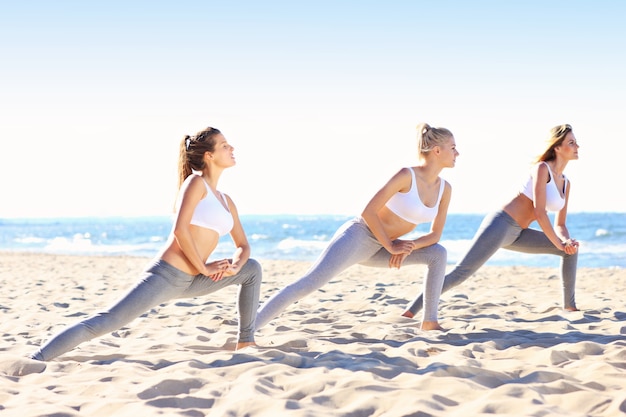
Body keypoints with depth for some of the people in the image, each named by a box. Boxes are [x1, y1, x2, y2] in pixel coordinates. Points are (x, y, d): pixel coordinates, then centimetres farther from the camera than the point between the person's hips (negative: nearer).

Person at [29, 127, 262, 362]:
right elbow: (179, 229, -19)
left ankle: (246, 342, 23)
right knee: (104, 322, -19)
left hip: (189, 281, 9)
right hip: (165, 274, -9)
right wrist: (203, 268, -11)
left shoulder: (226, 201, 17)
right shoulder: (196, 182, -6)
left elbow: (243, 246, 22)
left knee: (252, 268, 16)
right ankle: (34, 361, -19)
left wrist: (235, 265, 0)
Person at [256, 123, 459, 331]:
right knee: (305, 285, -22)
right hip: (357, 235, -7)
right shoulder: (406, 175, -19)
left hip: (376, 249, 7)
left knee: (438, 254, 0)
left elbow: (435, 234, 8)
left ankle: (430, 321, 6)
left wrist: (410, 246, -10)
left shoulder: (445, 189, 2)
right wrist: (391, 247, -14)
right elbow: (368, 212, -20)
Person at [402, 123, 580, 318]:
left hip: (516, 234, 9)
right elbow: (539, 213, -17)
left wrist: (566, 241, -6)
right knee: (461, 272, -21)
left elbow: (560, 225, 16)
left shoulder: (566, 183, 13)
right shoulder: (542, 168, -11)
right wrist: (559, 244, -10)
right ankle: (409, 312, -24)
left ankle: (569, 306, 16)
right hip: (500, 224, -9)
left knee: (571, 249, 8)